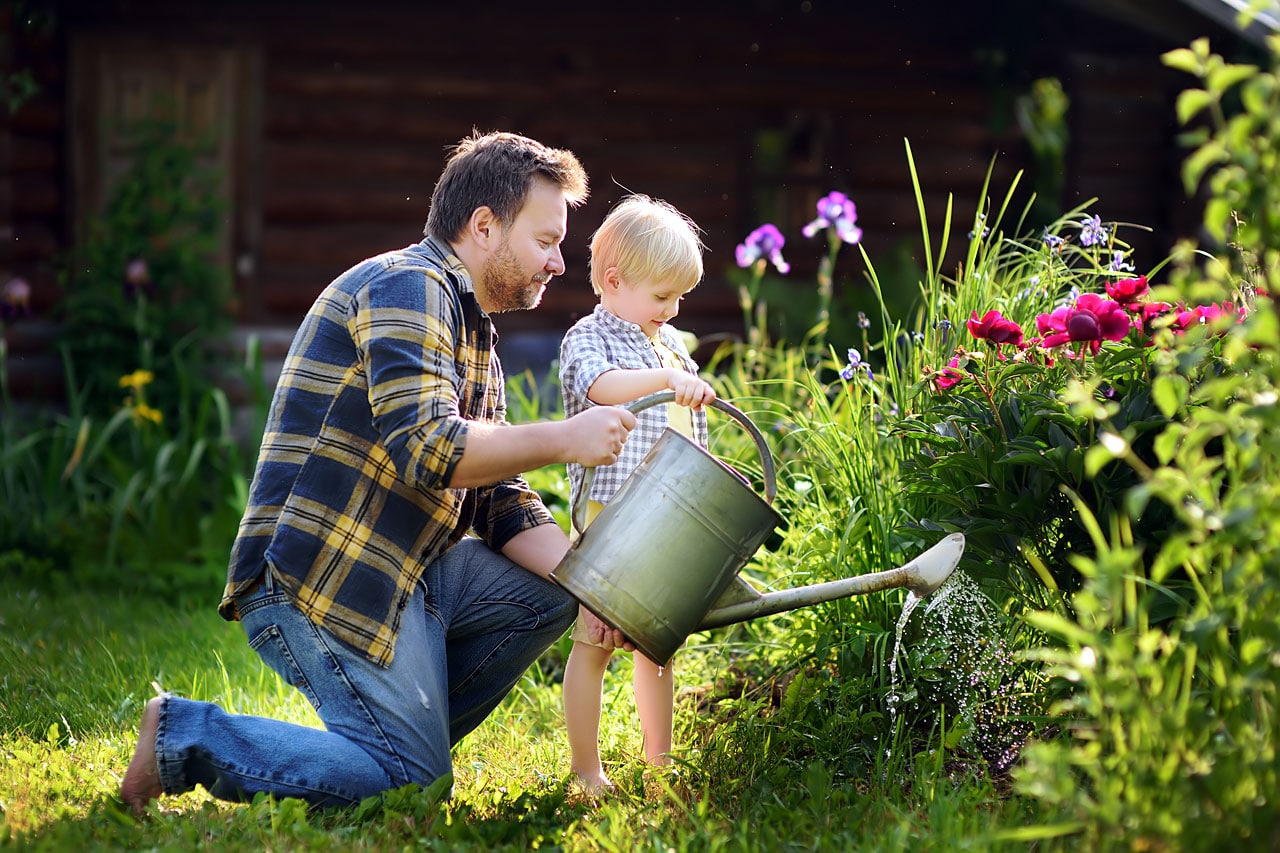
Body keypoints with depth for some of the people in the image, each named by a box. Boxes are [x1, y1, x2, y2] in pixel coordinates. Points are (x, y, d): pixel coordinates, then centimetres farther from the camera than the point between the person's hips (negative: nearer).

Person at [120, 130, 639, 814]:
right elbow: (427, 449, -23)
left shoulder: (475, 337, 21)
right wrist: (563, 440, -15)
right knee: (413, 783, -11)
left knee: (548, 592, 7)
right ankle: (183, 735, -3)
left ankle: (396, 737, 7)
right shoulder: (408, 285, -11)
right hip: (317, 575, -10)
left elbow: (502, 505, 16)